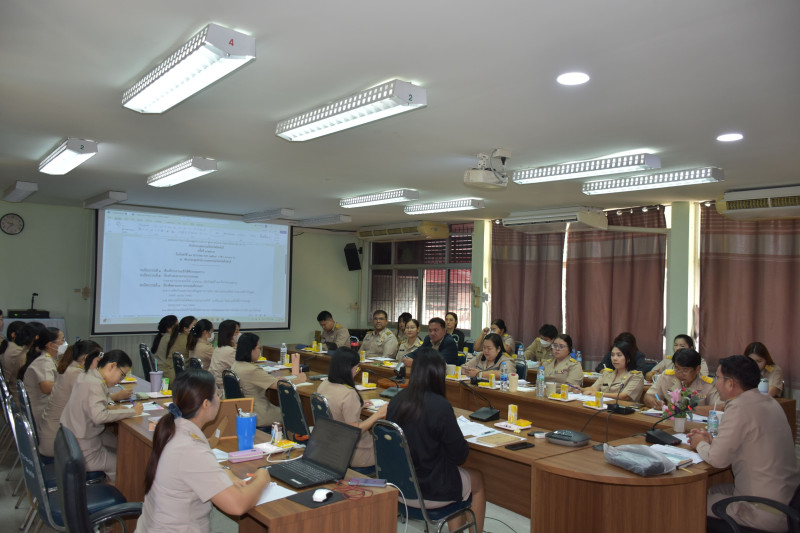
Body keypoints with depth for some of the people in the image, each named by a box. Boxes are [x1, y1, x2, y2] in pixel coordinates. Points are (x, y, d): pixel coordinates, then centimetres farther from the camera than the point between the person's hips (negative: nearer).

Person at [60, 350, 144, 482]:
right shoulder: (95, 384, -23)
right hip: (84, 453, -9)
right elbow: (99, 416, -35)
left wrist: (112, 409, -1)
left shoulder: (85, 377, 5)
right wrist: (132, 411, -26)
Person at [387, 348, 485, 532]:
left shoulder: (396, 401, -8)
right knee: (478, 480, 23)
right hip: (430, 491, -5)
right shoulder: (440, 406, -24)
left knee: (456, 473, 30)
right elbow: (459, 454, -14)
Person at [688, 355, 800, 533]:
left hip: (765, 514, -9)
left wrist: (700, 444, 0)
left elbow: (718, 459, -19)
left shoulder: (740, 408, -21)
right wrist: (712, 441, 13)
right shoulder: (769, 402, 7)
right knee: (711, 489, 20)